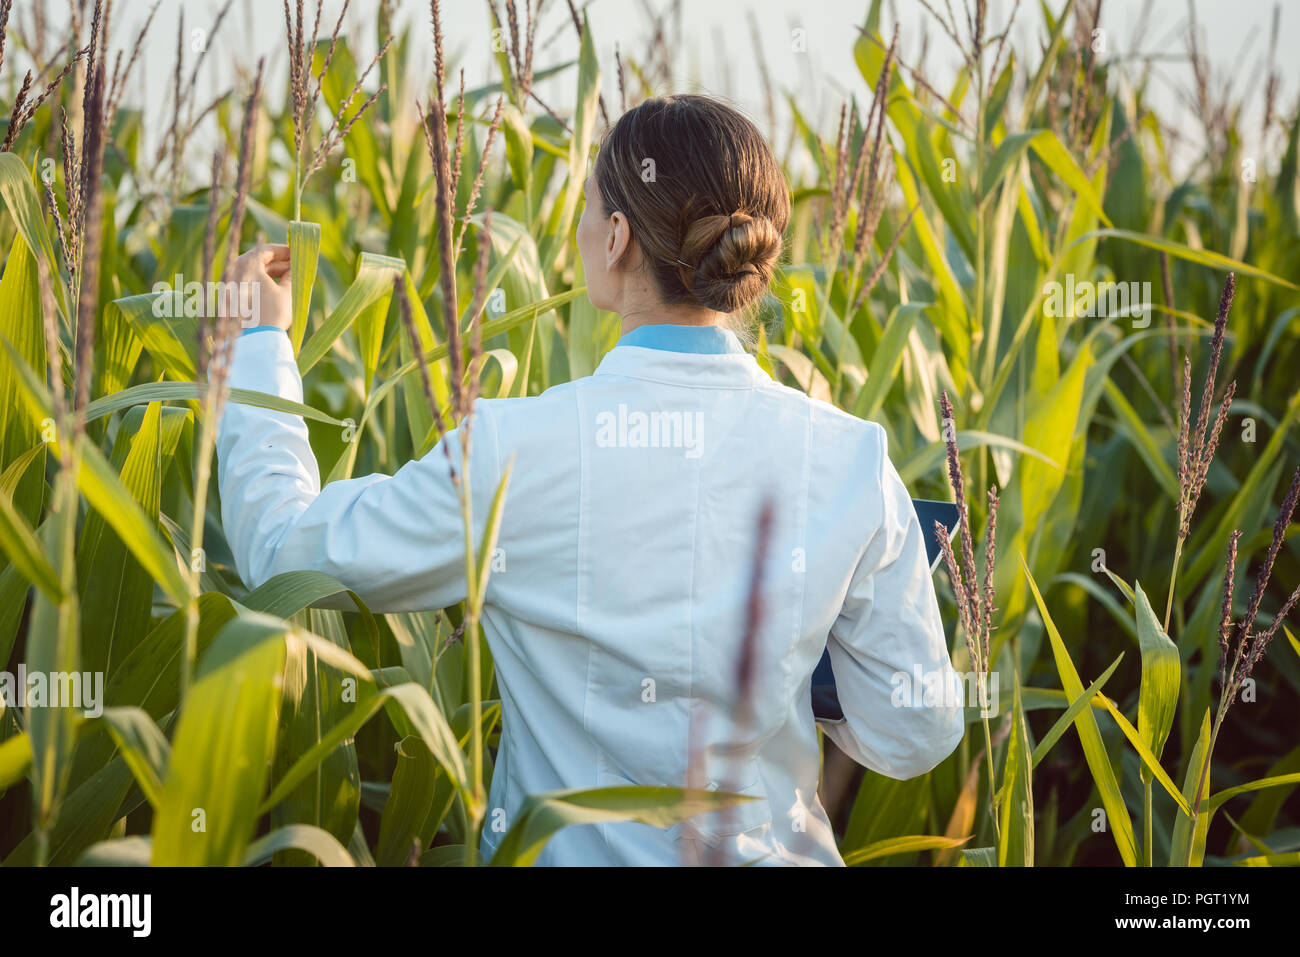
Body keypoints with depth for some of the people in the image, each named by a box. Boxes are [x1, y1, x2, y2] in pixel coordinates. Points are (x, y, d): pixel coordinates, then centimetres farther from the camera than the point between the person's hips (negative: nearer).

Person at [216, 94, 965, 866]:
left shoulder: (509, 454, -21)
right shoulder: (850, 461, -15)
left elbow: (280, 550, -7)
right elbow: (914, 737, -8)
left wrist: (260, 341, 5)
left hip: (568, 850, -1)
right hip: (771, 850, 2)